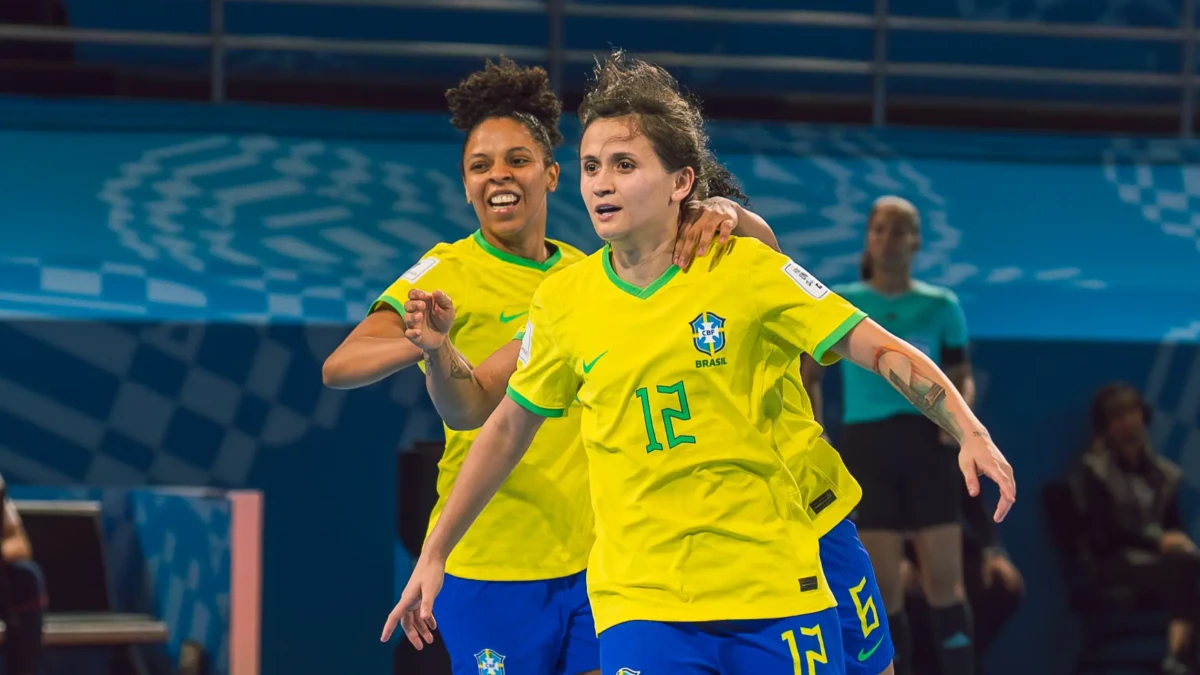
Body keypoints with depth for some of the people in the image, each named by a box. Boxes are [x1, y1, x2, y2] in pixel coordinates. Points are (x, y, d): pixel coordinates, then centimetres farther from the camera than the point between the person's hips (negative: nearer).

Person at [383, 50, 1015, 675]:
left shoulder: (746, 269, -5)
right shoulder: (562, 300, 2)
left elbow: (884, 351, -4)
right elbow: (510, 427, 15)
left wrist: (970, 432, -18)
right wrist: (433, 555, 17)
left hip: (775, 591, -1)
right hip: (637, 604, 1)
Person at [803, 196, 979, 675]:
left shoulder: (941, 306, 6)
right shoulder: (839, 304, 4)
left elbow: (962, 379, 14)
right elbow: (807, 378, 10)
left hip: (927, 444, 0)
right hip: (866, 446, 0)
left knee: (944, 586, -5)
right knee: (884, 593, -1)